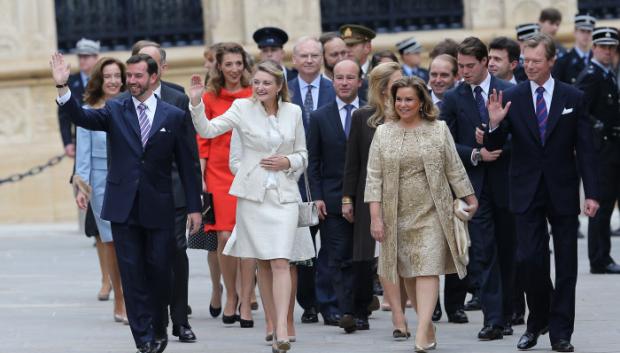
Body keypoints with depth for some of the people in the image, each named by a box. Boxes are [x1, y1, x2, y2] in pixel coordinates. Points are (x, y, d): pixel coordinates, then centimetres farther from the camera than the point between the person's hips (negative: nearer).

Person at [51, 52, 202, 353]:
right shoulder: (115, 111, 5)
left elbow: (186, 165, 5)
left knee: (159, 271, 4)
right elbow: (82, 117, -12)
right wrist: (62, 87, -28)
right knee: (132, 274, 0)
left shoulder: (173, 116, 3)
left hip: (159, 208, -1)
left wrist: (194, 207, 2)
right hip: (124, 207, 1)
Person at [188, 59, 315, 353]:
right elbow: (208, 130, -10)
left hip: (284, 195, 0)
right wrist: (196, 103, -24)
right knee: (263, 263, 5)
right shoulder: (242, 108, 1)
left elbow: (302, 155, 14)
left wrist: (288, 161, -7)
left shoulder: (293, 112, 6)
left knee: (281, 261, -12)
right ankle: (274, 326, 15)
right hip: (252, 194, 0)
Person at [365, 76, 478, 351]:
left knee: (428, 269, -11)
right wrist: (375, 217, -5)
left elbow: (454, 169, 9)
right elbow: (374, 178, 2)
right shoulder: (383, 133, 5)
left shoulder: (439, 130, 3)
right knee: (409, 272, 6)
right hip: (398, 214, 2)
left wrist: (470, 200, 10)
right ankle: (428, 326, 18)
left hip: (431, 212, -2)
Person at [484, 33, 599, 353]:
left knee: (566, 263, 3)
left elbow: (585, 150, 0)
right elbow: (494, 147, 0)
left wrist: (591, 193, -6)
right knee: (529, 258, -5)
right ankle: (537, 322, 16)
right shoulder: (511, 98, 0)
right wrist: (495, 124, -21)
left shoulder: (573, 98, 0)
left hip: (563, 191, 0)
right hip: (527, 191, 0)